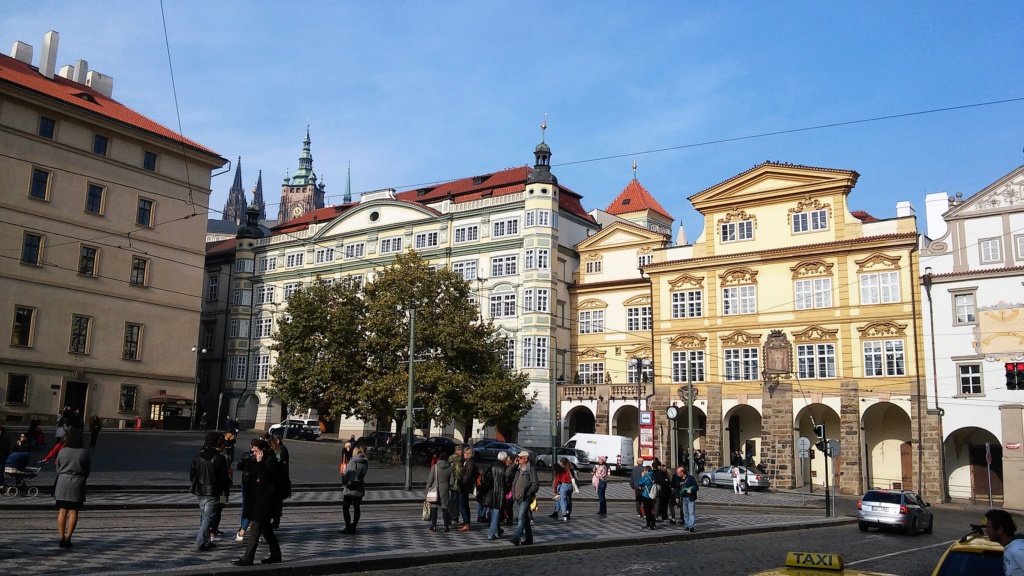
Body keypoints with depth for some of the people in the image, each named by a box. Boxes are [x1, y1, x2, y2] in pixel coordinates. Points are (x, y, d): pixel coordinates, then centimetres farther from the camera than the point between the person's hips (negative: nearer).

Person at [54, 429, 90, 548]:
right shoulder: (84, 453, -5)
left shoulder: (62, 452, -1)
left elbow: (58, 468, 8)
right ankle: (68, 538, -4)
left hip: (62, 483, 2)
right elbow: (88, 470, 3)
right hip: (77, 484, -2)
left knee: (62, 511, 6)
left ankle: (62, 538, 4)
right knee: (73, 512, 2)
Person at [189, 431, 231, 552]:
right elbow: (224, 477, -11)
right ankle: (200, 544, -5)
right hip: (213, 493, -6)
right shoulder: (219, 458, -14)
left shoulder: (198, 456, 2)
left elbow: (191, 475, 7)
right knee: (208, 517, 0)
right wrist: (226, 487, 9)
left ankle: (206, 542, 24)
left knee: (204, 517, 19)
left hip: (200, 492, 6)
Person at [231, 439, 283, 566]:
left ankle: (248, 558, -6)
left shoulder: (271, 461, -14)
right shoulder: (263, 461, 14)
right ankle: (275, 555, 24)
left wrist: (259, 462, -20)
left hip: (264, 501, -10)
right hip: (258, 499, 10)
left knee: (254, 529, -8)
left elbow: (263, 478, -24)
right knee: (266, 528, 15)